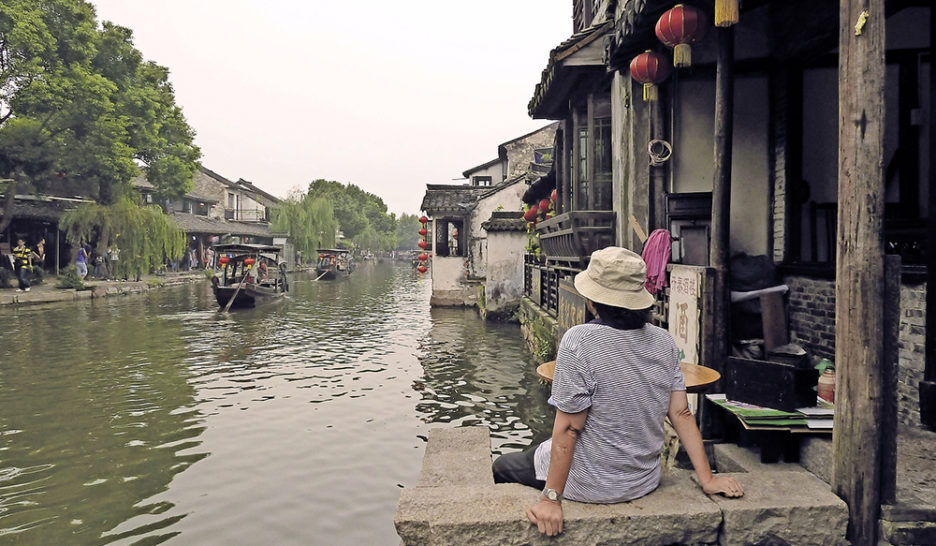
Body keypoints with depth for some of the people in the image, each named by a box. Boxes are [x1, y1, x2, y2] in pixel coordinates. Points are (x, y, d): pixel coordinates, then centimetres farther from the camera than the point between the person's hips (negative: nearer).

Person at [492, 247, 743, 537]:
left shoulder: (579, 341, -25)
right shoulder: (663, 341, -7)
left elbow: (568, 427, -23)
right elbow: (681, 414, -4)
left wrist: (551, 498, -16)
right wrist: (707, 478, 4)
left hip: (591, 485, -6)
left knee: (502, 467, 19)